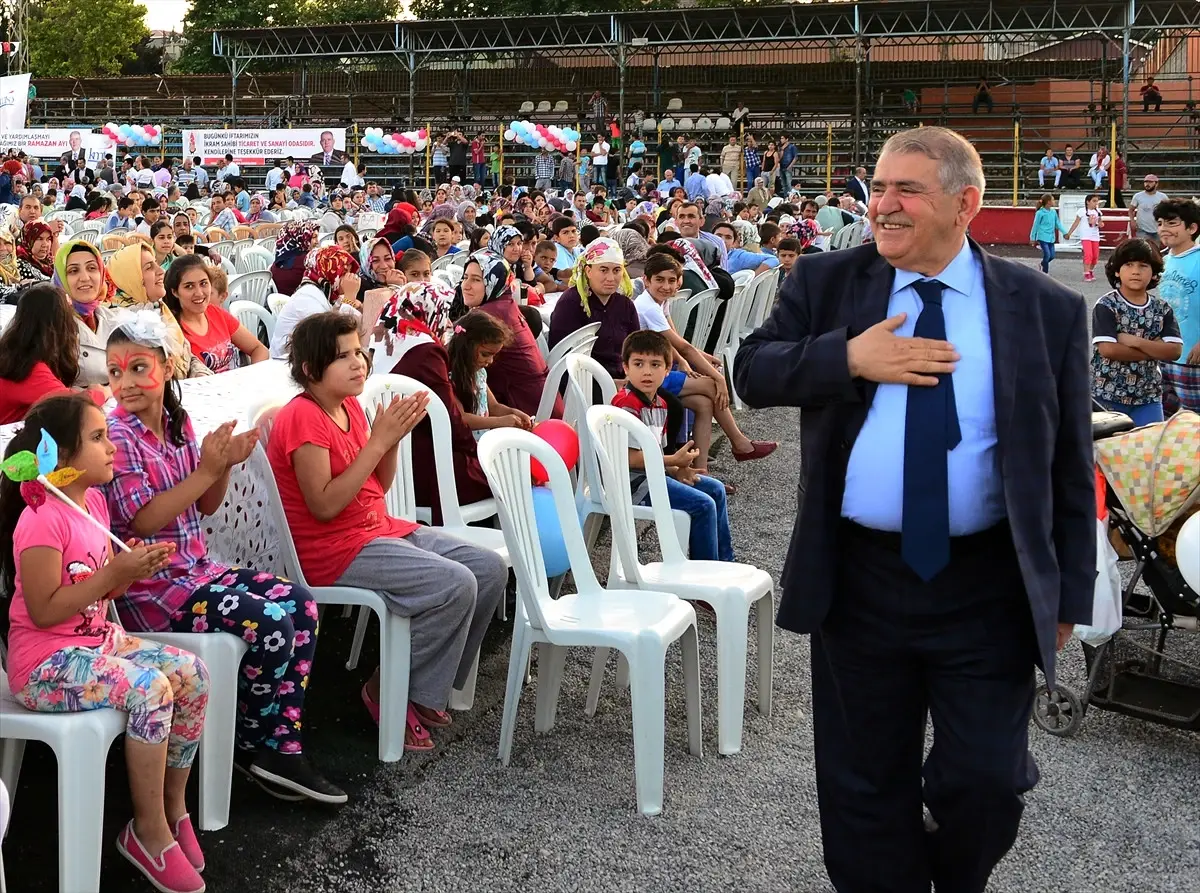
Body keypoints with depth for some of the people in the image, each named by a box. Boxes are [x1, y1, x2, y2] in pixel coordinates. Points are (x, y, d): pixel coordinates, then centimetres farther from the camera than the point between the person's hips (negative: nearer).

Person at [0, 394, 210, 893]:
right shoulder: (41, 519, -21)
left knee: (192, 673, -10)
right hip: (47, 663, -9)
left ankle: (175, 805, 7)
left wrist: (133, 570, -5)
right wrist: (113, 574, -25)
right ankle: (149, 831, -12)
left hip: (99, 641, 9)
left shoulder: (93, 501, 7)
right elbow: (44, 611, -23)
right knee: (150, 688, -29)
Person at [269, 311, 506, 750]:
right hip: (332, 551, -9)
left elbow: (378, 486, 12)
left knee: (490, 569, 0)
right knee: (455, 585, -24)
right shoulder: (303, 417, -17)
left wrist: (393, 438, -7)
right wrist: (378, 441, -23)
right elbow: (325, 505, -24)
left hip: (379, 529, 9)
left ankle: (428, 687, 10)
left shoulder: (351, 406, 10)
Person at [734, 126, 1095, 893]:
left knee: (985, 780, 6)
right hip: (859, 577, 1)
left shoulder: (1048, 309, -2)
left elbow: (1070, 462, 1)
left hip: (989, 588, -1)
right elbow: (752, 372, -3)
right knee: (864, 782, 13)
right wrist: (849, 358, -18)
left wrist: (1069, 592, 1)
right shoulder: (827, 281, 2)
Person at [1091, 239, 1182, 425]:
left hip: (1148, 396, 4)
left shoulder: (1162, 309, 3)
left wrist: (1136, 341, -17)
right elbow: (1108, 349, -20)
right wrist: (1155, 350, -12)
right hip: (1108, 395, -3)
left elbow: (1174, 351, -6)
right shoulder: (1106, 306, -9)